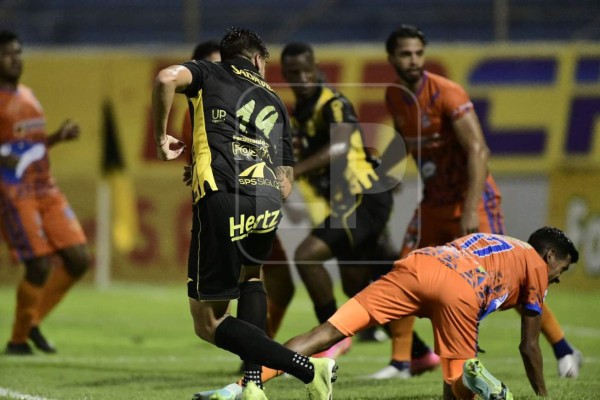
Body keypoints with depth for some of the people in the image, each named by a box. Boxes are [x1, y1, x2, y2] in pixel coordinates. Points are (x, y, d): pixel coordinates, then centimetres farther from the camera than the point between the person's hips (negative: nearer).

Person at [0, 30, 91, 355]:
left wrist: (58, 137, 11)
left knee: (79, 259, 1)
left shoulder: (27, 95, 17)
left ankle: (33, 322, 16)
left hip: (46, 190, 8)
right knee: (39, 266, -12)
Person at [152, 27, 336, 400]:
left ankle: (309, 369, -7)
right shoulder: (275, 101, 28)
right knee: (251, 274, 37)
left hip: (221, 198, -5)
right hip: (269, 203, 5)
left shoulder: (210, 73, 19)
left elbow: (167, 78, -5)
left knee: (209, 323, 5)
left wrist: (162, 137, 7)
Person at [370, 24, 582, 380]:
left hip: (472, 200, -7)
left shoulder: (447, 94, -19)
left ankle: (563, 350, 0)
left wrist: (471, 210, -30)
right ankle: (400, 362, 10)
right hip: (433, 203, 7)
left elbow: (479, 151, -24)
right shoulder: (394, 98, 3)